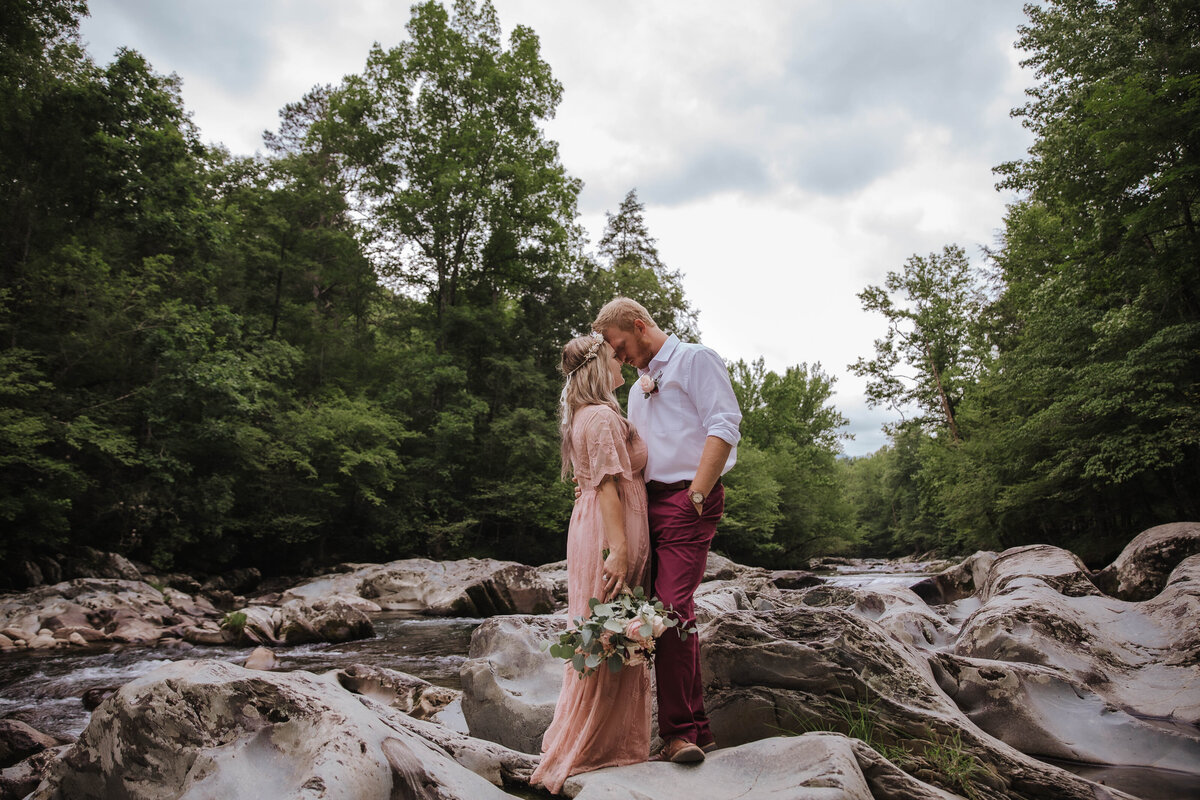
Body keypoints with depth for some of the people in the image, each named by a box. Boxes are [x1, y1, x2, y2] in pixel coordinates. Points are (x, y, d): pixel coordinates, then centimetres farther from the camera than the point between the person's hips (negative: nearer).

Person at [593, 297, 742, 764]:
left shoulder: (695, 360, 1)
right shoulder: (639, 388, 26)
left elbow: (724, 426, -12)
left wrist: (696, 495, -18)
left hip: (687, 501, -8)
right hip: (649, 502, 8)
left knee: (673, 607, -16)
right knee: (673, 612, 7)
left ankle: (679, 731, -9)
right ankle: (696, 730, 16)